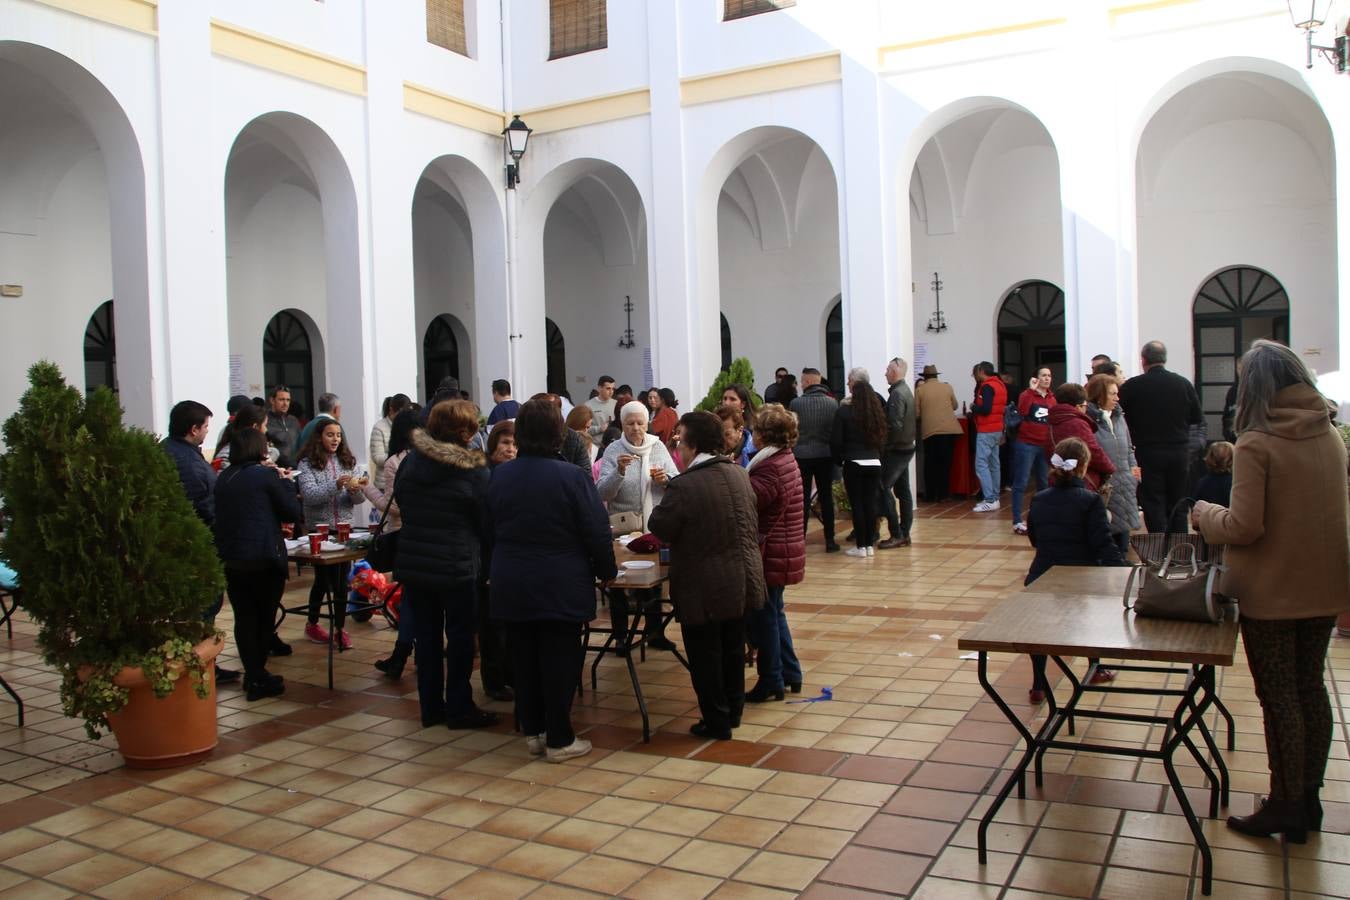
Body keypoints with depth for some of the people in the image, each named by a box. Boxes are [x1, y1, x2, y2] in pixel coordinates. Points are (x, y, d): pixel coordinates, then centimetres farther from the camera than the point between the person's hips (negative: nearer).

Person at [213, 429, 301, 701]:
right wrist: (284, 481, 8)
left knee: (244, 618, 11)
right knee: (265, 619, 7)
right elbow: (293, 512, -4)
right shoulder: (265, 474, -9)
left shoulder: (223, 479, 8)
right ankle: (258, 679, 11)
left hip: (230, 559, 5)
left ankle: (253, 676, 16)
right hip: (263, 559, -5)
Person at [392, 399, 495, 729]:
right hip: (456, 565, -5)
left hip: (413, 562, 5)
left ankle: (430, 707, 20)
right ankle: (459, 708, 13)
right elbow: (487, 520, -6)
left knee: (427, 634, 12)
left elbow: (400, 503, 12)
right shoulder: (474, 470, -13)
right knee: (460, 636, 7)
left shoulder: (410, 462, 1)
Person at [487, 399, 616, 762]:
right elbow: (597, 533, -12)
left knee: (523, 659, 13)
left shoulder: (499, 477, 2)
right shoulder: (571, 477, -14)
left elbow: (488, 530, 13)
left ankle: (533, 731, 23)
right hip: (560, 588, -5)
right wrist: (607, 570, 3)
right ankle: (559, 740, 10)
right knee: (559, 660, 4)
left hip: (510, 586, 5)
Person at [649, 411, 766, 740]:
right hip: (742, 581, 7)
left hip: (704, 590, -7)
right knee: (734, 651, 20)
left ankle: (716, 722, 17)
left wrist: (664, 501, 4)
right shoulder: (739, 474, 0)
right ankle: (733, 711, 33)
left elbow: (660, 528, -14)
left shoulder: (684, 486, -23)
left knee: (706, 658, 8)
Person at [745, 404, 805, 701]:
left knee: (762, 617, 3)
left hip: (771, 554, -10)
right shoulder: (786, 459, 9)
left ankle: (771, 682, 12)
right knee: (773, 613, 21)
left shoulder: (770, 468, -23)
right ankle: (790, 674, 29)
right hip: (782, 551, 10)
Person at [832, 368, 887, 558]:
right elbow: (882, 437, 10)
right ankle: (870, 545, 13)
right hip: (874, 462, 4)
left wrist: (839, 460, 5)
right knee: (870, 503, 8)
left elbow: (836, 441, -8)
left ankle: (861, 546, 3)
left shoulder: (844, 411, -8)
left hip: (853, 464, -4)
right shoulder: (877, 412, 5)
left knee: (857, 504, 0)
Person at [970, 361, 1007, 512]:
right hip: (997, 430, 10)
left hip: (986, 431, -10)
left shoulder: (987, 386, -15)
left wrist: (973, 407, -8)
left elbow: (985, 409, -23)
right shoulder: (999, 384, 15)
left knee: (981, 464, -10)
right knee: (994, 464, 12)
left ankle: (990, 501, -14)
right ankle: (994, 498, 16)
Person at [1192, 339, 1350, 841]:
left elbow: (1245, 526, -22)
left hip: (1272, 592, -6)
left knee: (1279, 698, 4)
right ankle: (1309, 798, 29)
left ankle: (1286, 807, 15)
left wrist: (1203, 514, -3)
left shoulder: (1255, 445, -19)